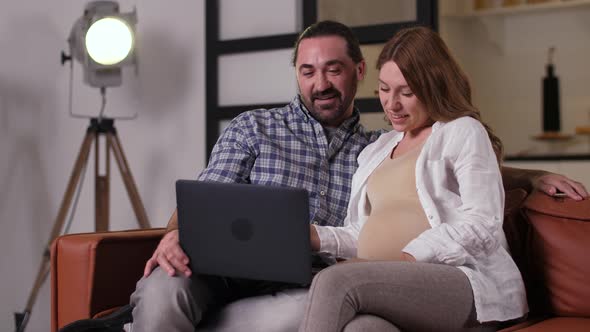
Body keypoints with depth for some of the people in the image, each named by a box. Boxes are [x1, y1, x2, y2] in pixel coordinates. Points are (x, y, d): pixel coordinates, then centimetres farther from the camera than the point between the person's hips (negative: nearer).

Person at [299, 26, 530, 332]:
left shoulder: (463, 132, 7)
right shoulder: (378, 149, 29)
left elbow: (481, 225, -6)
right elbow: (365, 235, 24)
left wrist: (404, 259, -16)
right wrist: (316, 237, 4)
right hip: (391, 286, 5)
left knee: (334, 281, -31)